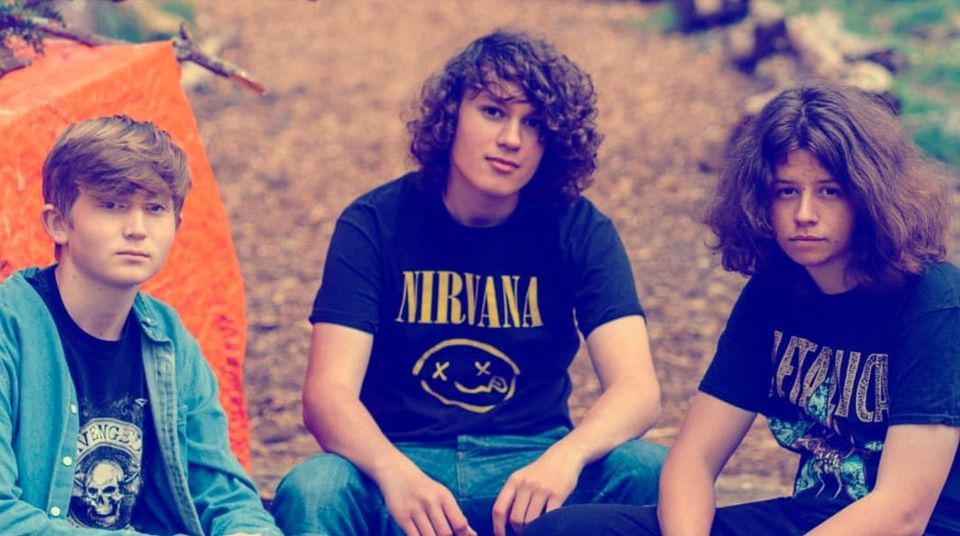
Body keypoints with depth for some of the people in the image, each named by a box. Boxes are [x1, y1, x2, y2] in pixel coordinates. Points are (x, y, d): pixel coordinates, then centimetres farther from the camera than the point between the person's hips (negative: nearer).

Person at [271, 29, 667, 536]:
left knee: (654, 474, -27)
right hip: (401, 463, -1)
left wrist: (565, 456, -36)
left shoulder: (581, 232, -2)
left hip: (533, 466, 2)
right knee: (310, 492, -33)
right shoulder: (375, 224, -5)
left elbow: (636, 388, -13)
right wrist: (395, 473, -37)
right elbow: (328, 392, -15)